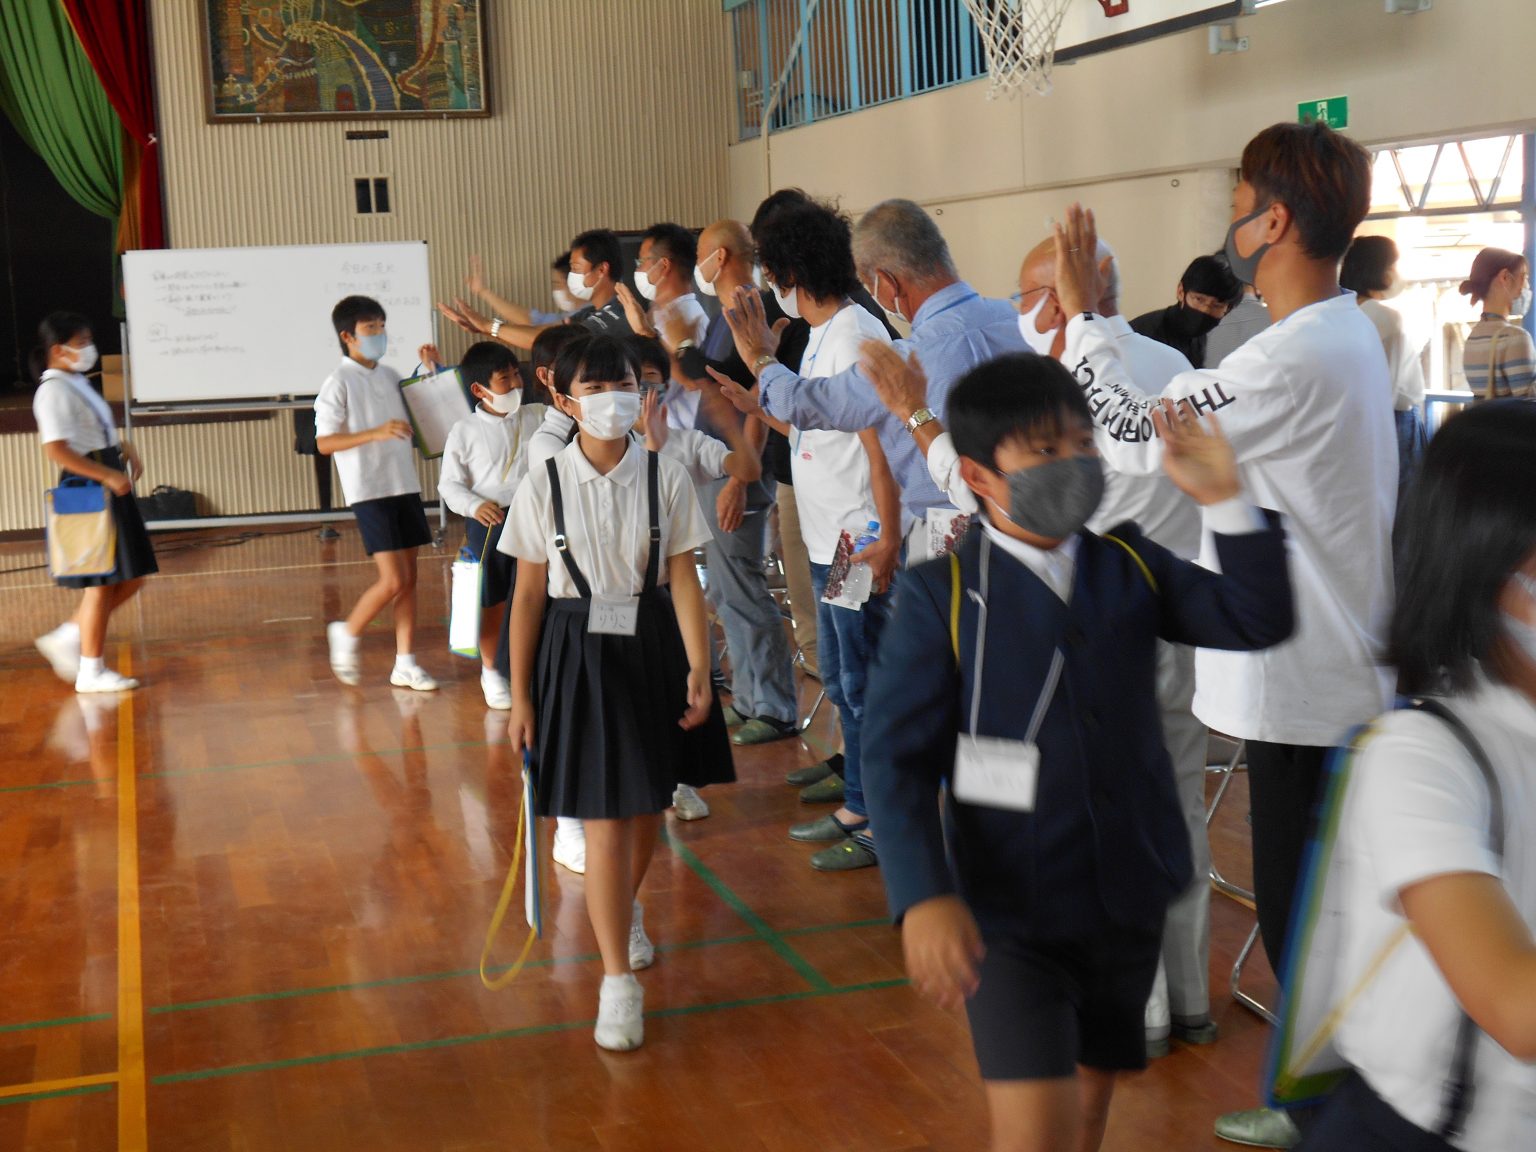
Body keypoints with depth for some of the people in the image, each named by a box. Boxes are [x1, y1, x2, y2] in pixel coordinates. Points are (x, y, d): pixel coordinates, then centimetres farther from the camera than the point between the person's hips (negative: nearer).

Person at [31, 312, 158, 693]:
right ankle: (91, 670, 7)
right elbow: (56, 450, -23)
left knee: (131, 579, 12)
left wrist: (128, 452, 10)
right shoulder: (54, 391, -13)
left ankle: (67, 638, 20)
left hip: (111, 489, 9)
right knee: (101, 583, -3)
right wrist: (109, 476, -23)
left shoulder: (79, 385, 15)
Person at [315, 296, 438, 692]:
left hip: (405, 485, 7)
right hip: (369, 491, -7)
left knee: (408, 578, 7)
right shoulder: (338, 383, -9)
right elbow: (324, 443, -15)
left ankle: (405, 664, 13)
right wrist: (376, 433, -25)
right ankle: (346, 634, 13)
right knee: (393, 580, -11)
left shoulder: (390, 376, 12)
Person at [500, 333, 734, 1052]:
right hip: (578, 653, -2)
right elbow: (528, 595, -1)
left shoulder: (665, 478, -3)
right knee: (602, 819, -4)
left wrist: (698, 671, -10)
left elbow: (682, 580, -3)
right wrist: (520, 696, -1)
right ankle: (618, 980, 3)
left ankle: (626, 911, 45)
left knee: (646, 807, 14)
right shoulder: (545, 485, -5)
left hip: (653, 648, 2)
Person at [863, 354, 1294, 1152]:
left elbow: (1258, 621, -1)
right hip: (1008, 911, -5)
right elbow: (894, 755, -14)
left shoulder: (1131, 568, 4)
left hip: (1128, 898, 5)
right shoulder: (941, 595, -11)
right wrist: (924, 897, -26)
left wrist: (1223, 497, -12)